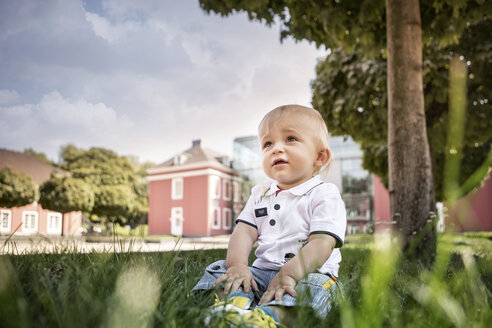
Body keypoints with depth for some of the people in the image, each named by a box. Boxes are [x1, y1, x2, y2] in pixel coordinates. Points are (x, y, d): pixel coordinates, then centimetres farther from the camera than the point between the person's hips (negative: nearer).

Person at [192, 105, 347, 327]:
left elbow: (321, 244, -17)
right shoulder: (260, 195, 15)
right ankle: (233, 302, -39)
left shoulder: (325, 195, -5)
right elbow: (245, 231, 4)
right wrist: (237, 265, -16)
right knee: (220, 268, -11)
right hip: (262, 271, 5)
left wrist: (288, 274, -31)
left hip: (306, 273, -5)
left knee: (315, 284, -35)